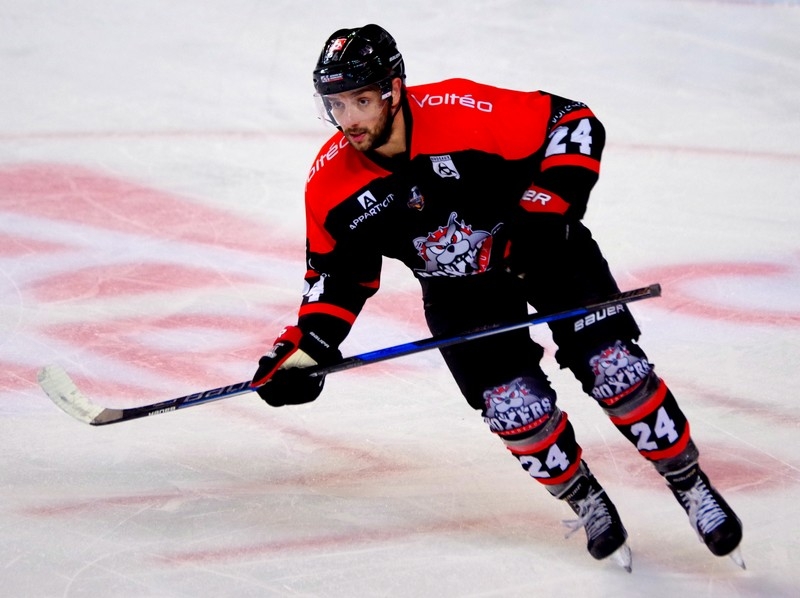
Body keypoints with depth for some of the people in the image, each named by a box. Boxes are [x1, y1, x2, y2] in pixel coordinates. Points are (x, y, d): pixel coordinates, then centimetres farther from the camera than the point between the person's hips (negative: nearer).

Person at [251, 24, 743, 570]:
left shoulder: (465, 111, -31)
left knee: (614, 370, -10)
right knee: (515, 406, -11)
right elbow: (339, 271, -1)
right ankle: (586, 502, 17)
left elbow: (574, 123, -22)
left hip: (544, 248, -3)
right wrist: (305, 348, -11)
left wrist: (546, 208, -28)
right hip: (457, 289, 3)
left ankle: (690, 484, 12)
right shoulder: (331, 184, -17)